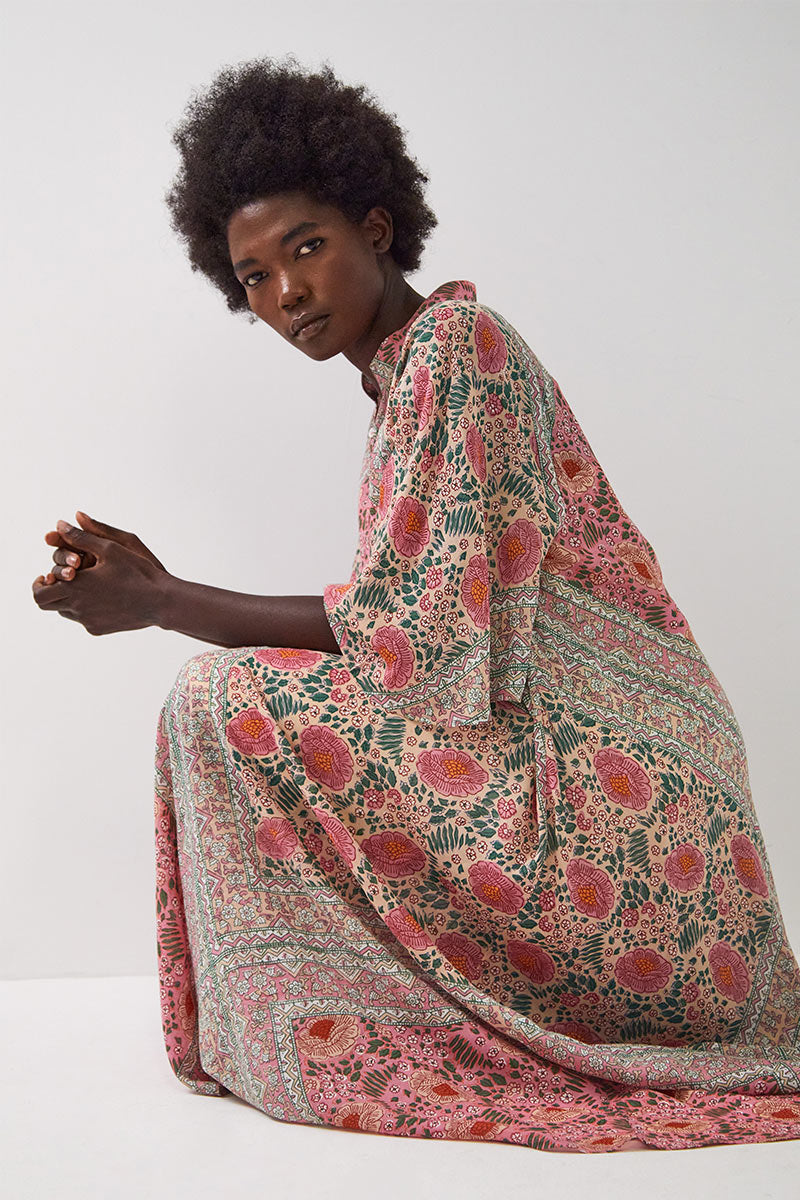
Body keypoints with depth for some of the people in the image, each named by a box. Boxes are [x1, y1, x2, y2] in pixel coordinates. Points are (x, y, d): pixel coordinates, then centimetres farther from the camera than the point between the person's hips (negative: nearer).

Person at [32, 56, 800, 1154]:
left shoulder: (453, 339, -12)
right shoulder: (400, 379, 17)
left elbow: (413, 629, -19)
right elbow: (423, 630, 13)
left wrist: (159, 602, -16)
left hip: (609, 778, -10)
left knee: (224, 702, -15)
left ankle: (328, 1033, -2)